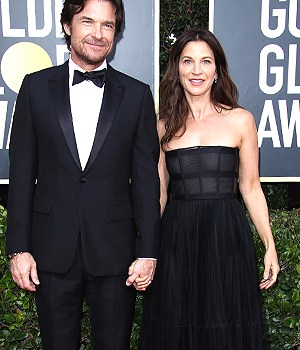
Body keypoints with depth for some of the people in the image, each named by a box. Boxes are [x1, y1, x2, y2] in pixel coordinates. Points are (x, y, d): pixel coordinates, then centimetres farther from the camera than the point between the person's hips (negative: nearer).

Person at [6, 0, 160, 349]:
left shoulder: (137, 94, 1)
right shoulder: (36, 86, 2)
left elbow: (146, 178, 1)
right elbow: (22, 173, 2)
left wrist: (147, 252, -3)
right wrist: (18, 248, -1)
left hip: (114, 251, 0)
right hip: (53, 251, 1)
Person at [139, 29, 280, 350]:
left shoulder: (240, 120, 2)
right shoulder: (164, 127, 6)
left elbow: (250, 187, 4)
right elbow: (159, 193, 10)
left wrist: (270, 246, 1)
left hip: (226, 237, -1)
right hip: (175, 239, 2)